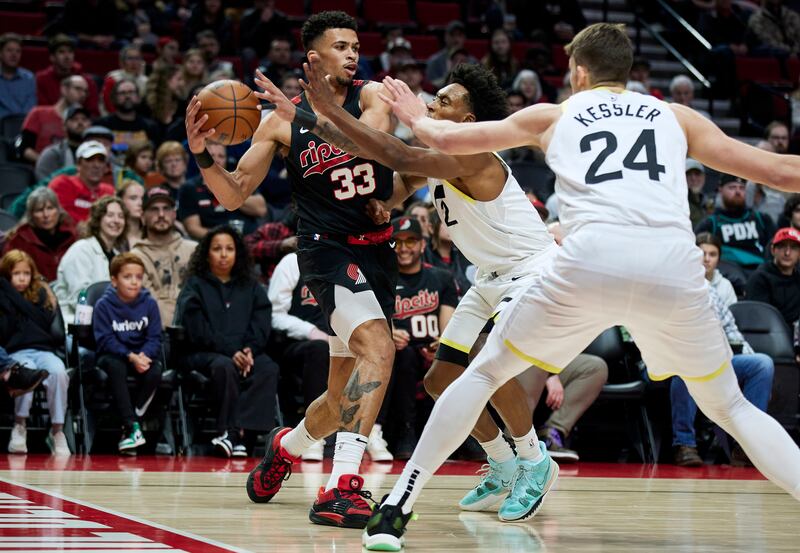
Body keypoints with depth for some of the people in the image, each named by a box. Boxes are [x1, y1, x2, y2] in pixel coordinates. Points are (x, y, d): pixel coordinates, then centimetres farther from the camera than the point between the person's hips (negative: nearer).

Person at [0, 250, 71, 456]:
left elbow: (46, 321, -4)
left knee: (58, 372, -32)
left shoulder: (41, 294, 17)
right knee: (28, 371, -37)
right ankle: (19, 427, -19)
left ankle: (57, 431, -23)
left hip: (44, 350, 2)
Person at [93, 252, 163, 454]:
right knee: (116, 367, -36)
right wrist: (130, 356, -26)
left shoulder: (149, 304, 1)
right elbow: (106, 340, -12)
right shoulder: (104, 305, -6)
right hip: (113, 355, -2)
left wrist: (143, 355, -23)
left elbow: (154, 338, -1)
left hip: (142, 355, 2)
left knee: (155, 372, -31)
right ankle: (133, 428, -37)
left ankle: (131, 422, -20)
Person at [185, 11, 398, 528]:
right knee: (378, 348, -30)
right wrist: (203, 154, -16)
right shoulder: (283, 121, 0)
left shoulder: (371, 97, 4)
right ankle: (341, 486, -35)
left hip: (378, 251, 4)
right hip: (327, 249, -4)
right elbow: (234, 195, 1)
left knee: (344, 397, 13)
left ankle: (286, 445, 45)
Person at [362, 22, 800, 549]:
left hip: (590, 262, -1)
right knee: (731, 408, 20)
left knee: (484, 374, 20)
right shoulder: (676, 117, 27)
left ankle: (396, 511, 15)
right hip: (673, 265, 1)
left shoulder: (553, 116, 26)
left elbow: (446, 138, 34)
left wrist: (417, 116, 56)